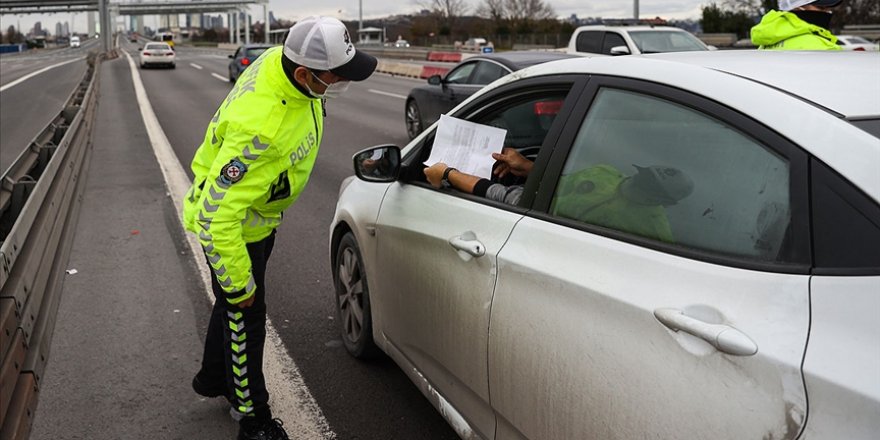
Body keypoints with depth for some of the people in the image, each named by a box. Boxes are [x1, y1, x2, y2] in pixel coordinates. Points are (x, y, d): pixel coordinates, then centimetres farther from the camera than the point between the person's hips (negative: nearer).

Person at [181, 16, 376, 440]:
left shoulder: (284, 58, -16)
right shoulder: (259, 126, -43)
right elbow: (217, 215, -38)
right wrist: (239, 283, -26)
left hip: (261, 210, 9)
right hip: (230, 223, -9)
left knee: (233, 302, 27)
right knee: (244, 314, 7)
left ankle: (214, 378, 52)